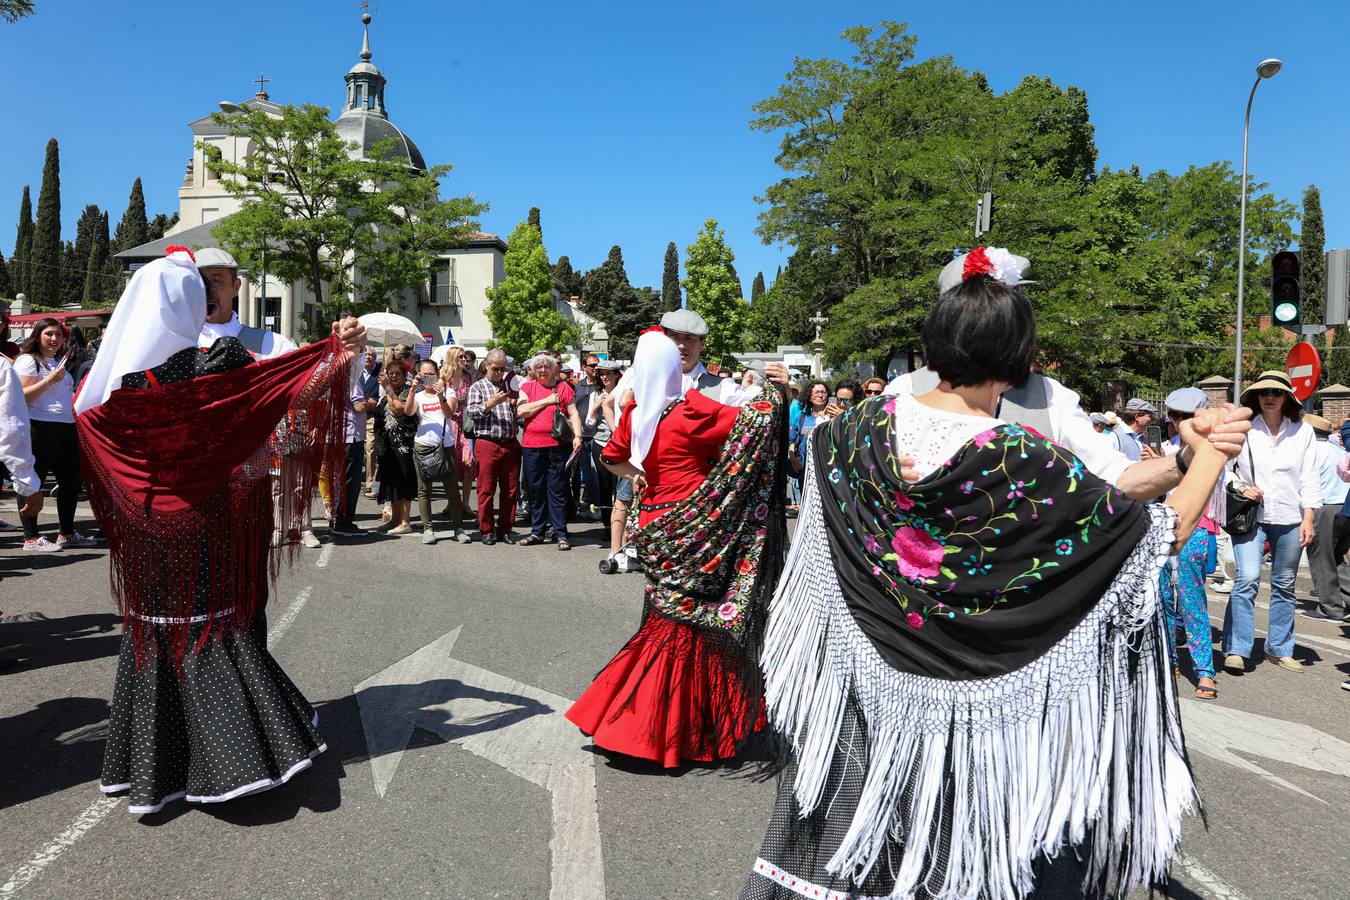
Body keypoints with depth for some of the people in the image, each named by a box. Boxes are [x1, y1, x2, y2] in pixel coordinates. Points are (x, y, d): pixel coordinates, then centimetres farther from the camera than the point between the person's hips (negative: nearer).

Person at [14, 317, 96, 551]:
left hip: (65, 427, 9)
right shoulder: (28, 360, -4)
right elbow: (22, 396, -15)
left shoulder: (59, 361, 21)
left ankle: (67, 533, 22)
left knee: (71, 480, 11)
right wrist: (50, 379, -20)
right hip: (39, 428, -9)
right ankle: (31, 538, 2)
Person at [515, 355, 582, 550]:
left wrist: (577, 435, -11)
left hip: (557, 446, -2)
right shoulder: (527, 387, 9)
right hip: (532, 446, 2)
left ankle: (561, 534, 3)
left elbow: (573, 414, 2)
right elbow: (521, 411, -5)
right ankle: (537, 531, 19)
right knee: (535, 490, 9)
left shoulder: (563, 387, 6)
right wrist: (546, 400, -7)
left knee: (558, 490, -1)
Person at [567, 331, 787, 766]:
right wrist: (775, 393, 5)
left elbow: (613, 459, 17)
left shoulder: (635, 411, 5)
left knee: (667, 616, 16)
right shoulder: (690, 407, -12)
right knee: (688, 619, 4)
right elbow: (747, 421, -9)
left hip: (655, 521, 6)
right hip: (692, 525, -6)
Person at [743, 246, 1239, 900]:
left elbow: (817, 436, 16)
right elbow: (1165, 531, -12)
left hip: (863, 684, 4)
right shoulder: (1026, 465, -21)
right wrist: (1211, 453, 1)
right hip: (978, 705, -3)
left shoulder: (867, 426, -9)